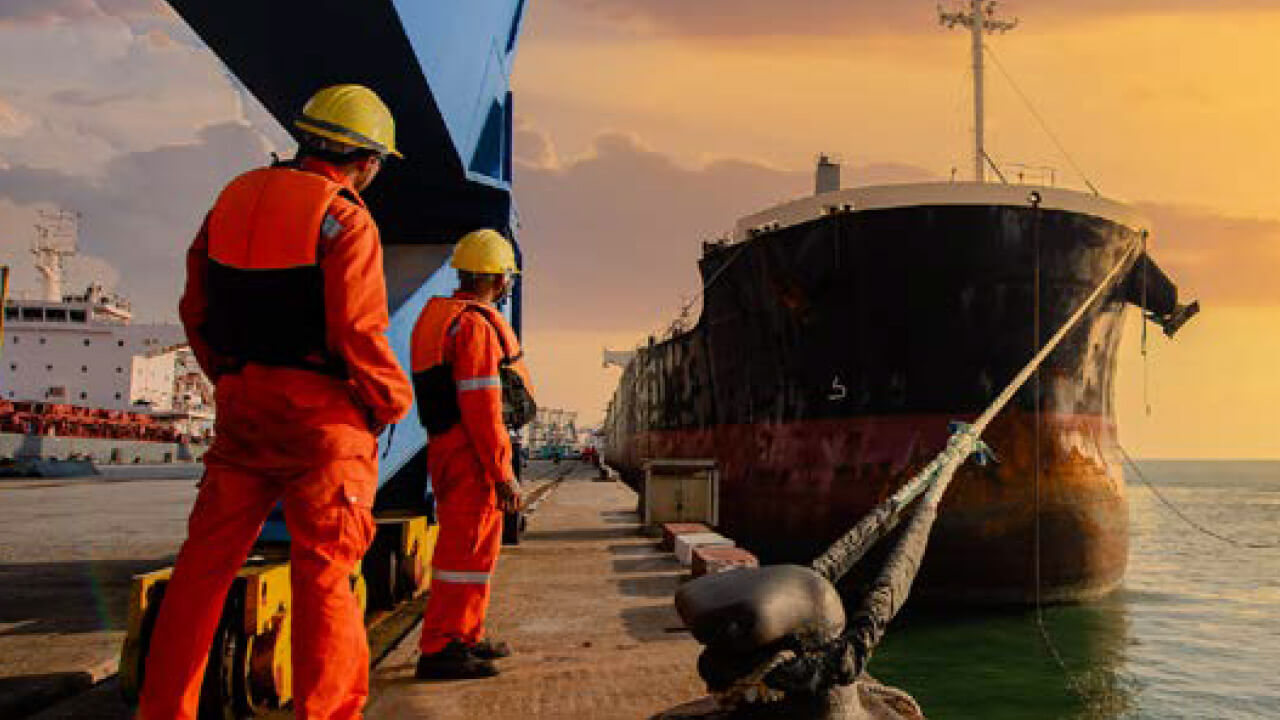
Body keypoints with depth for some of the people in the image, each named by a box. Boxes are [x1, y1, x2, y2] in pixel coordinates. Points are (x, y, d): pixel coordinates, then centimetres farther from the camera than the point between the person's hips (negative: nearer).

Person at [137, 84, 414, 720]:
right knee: (324, 570, -1)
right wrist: (392, 401, -1)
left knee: (205, 562, 13)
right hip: (322, 414, -6)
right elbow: (359, 333, -16)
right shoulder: (345, 221, -9)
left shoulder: (235, 198, 11)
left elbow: (196, 308, 14)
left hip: (242, 406, 6)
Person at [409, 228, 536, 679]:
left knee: (472, 547, 18)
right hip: (472, 453, -10)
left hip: (446, 448, 10)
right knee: (469, 550, -7)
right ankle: (440, 649, -5)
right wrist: (504, 473, -19)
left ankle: (467, 636, 28)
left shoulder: (438, 317, 18)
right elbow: (482, 405, -21)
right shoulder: (476, 325, -14)